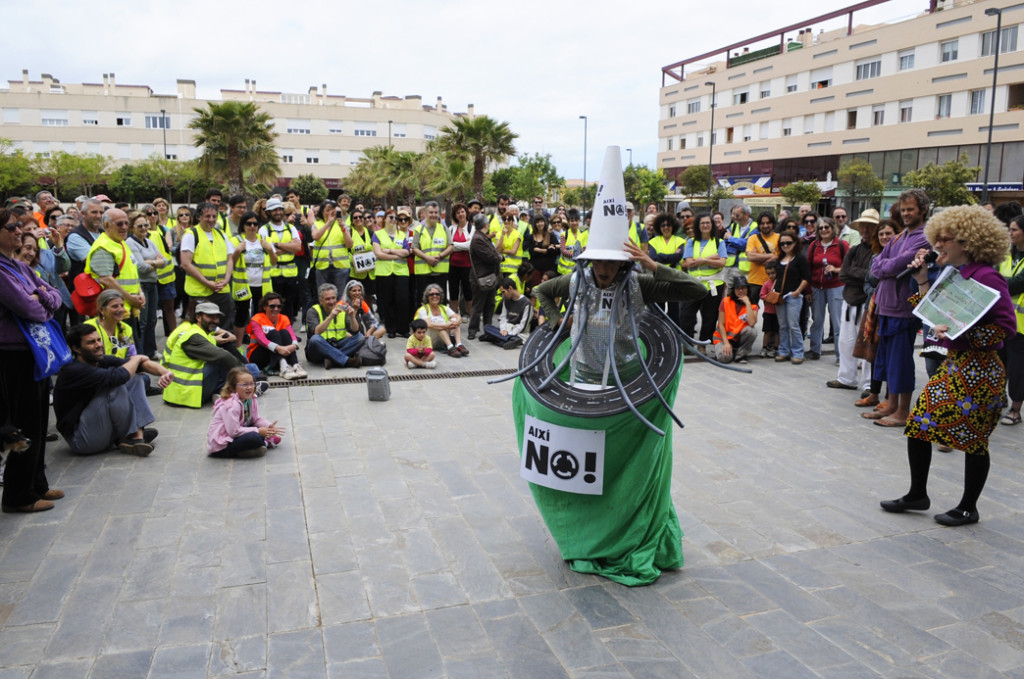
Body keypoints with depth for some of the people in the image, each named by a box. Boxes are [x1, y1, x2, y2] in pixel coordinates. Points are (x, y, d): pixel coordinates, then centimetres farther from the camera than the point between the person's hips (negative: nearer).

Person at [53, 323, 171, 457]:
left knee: (134, 377, 2)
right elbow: (117, 376, -34)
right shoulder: (73, 370, -23)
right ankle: (132, 437, -13)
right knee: (115, 385, -25)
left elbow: (141, 362, -7)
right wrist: (137, 358, -13)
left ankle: (138, 432, -14)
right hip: (81, 440, -8)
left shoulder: (102, 361, 0)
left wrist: (165, 372, -28)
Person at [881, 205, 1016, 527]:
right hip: (954, 365, 9)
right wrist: (922, 280, 8)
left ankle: (968, 508, 21)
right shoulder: (955, 275, 10)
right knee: (917, 424, 8)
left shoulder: (985, 276, -16)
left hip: (979, 370, -9)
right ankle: (917, 494, 22)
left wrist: (961, 334, -24)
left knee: (973, 439, 4)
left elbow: (1007, 326, -18)